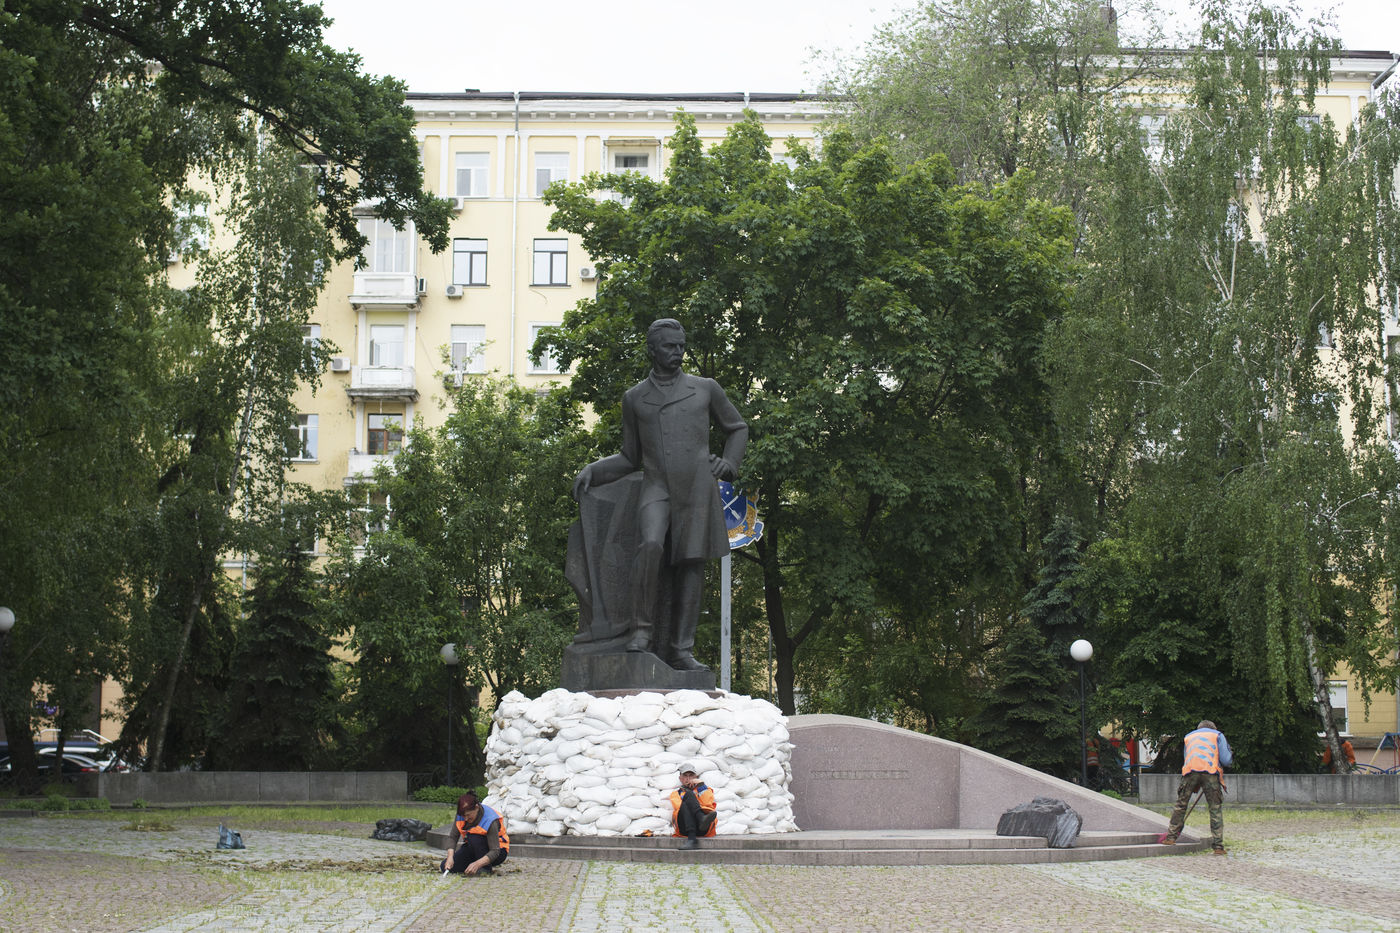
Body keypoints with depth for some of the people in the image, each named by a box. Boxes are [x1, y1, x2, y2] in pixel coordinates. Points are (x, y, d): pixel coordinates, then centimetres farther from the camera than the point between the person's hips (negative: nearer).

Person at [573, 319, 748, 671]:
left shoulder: (705, 389, 9)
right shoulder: (634, 398, 11)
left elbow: (737, 429, 22)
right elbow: (631, 458, 18)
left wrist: (728, 463, 4)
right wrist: (592, 471, 4)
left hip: (698, 489, 1)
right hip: (656, 488, -1)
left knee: (690, 566, -1)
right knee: (651, 545, -28)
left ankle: (680, 650, 5)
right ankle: (642, 627, -17)